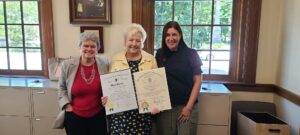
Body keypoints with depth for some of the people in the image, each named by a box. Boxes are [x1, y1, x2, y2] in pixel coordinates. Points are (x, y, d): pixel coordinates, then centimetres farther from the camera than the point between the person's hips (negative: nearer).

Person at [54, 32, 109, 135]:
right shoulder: (67, 65, -5)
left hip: (98, 116, 0)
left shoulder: (105, 64, -5)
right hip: (74, 117, 0)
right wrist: (67, 105, -3)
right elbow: (62, 88, 8)